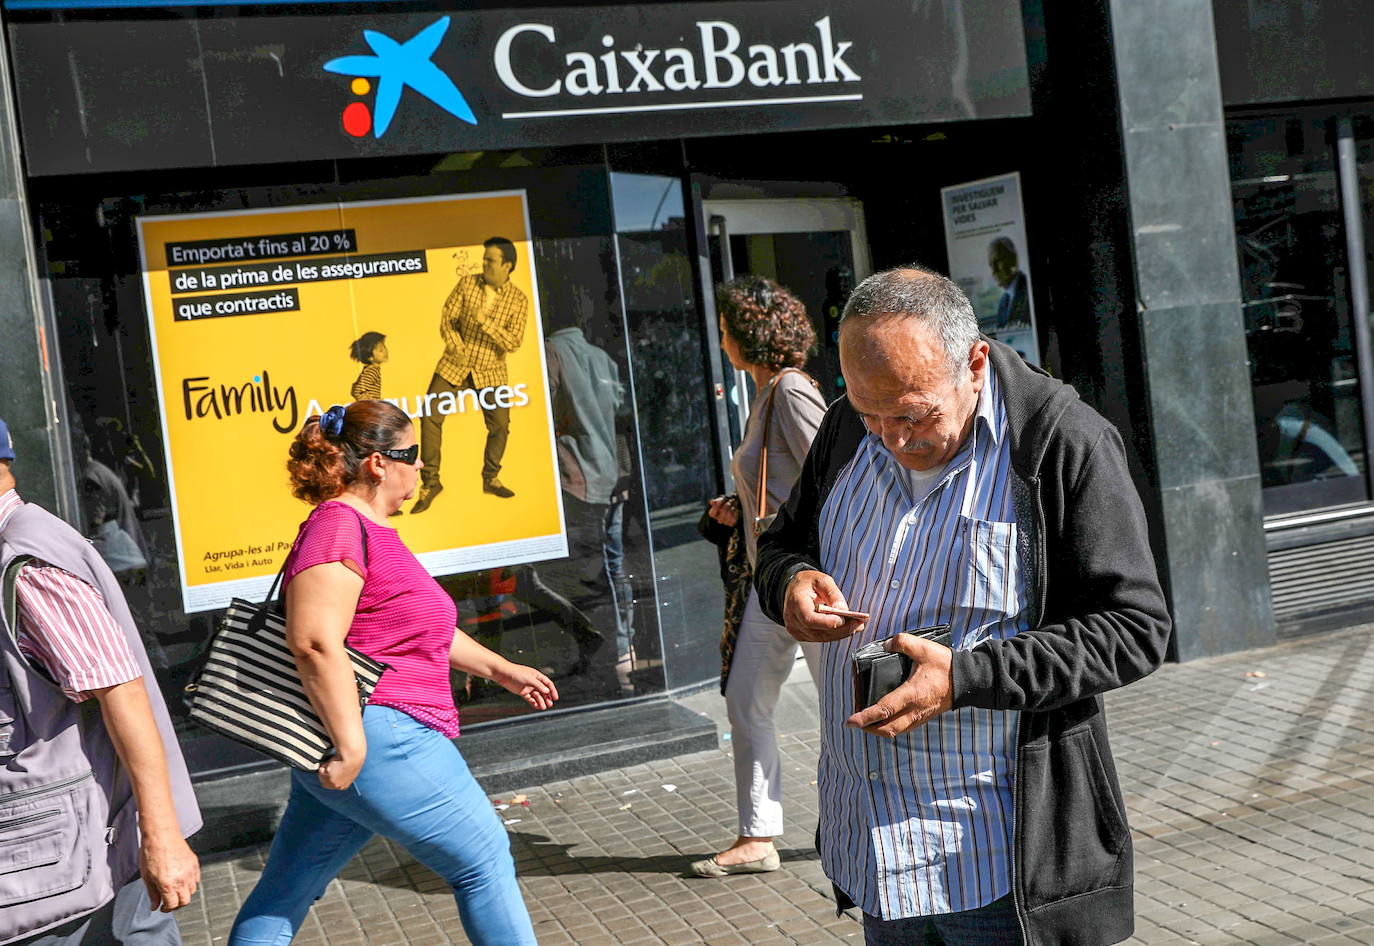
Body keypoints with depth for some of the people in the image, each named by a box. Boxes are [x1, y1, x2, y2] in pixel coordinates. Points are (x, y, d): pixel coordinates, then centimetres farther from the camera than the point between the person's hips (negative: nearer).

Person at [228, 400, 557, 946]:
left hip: (350, 749, 11)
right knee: (484, 858, 2)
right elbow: (314, 642, -25)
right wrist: (351, 745, -25)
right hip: (377, 740, -11)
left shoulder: (371, 528, 19)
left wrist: (500, 670, 30)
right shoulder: (339, 526, -14)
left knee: (282, 896, 13)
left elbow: (419, 629, 29)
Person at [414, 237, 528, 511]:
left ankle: (490, 478, 27)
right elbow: (447, 319, -4)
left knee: (500, 426, 1)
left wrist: (486, 322, -30)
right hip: (454, 365, 1)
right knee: (429, 417, -8)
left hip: (490, 372, 0)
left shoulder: (519, 300, -9)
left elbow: (514, 343, -17)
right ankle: (430, 483, 4)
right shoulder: (466, 283, -5)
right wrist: (455, 347, -21)